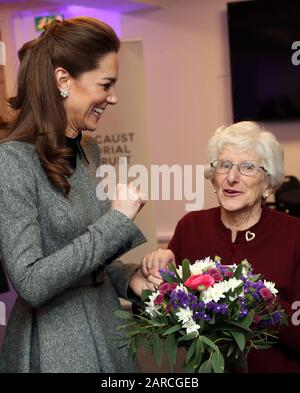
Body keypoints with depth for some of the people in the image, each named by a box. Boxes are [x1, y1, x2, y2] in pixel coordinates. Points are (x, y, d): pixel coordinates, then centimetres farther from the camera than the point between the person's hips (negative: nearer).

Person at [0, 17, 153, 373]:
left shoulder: (87, 151, 5)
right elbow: (31, 284, -24)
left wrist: (129, 278, -2)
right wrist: (118, 220, -22)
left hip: (107, 328, 7)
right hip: (53, 347, -7)